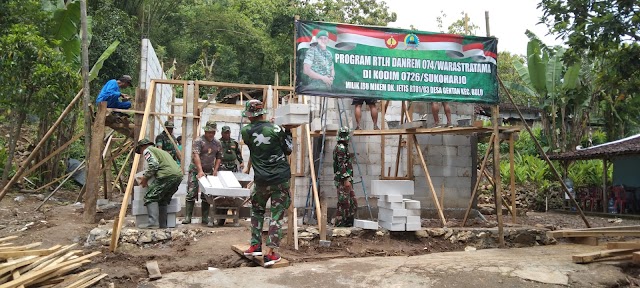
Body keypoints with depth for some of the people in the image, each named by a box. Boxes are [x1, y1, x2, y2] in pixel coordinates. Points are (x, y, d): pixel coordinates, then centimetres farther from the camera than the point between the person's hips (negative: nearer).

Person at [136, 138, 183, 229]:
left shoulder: (147, 150, 11)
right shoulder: (160, 151, 38)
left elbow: (153, 164, -7)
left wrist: (145, 178, 4)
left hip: (167, 175, -8)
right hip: (179, 175, 8)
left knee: (150, 197, -5)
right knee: (163, 200, 17)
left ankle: (153, 222, -19)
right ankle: (162, 225, 15)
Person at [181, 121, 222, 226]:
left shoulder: (217, 144, 8)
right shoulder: (198, 141, -10)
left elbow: (218, 158, 16)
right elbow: (196, 156, -19)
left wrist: (215, 170, 2)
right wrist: (200, 171, -28)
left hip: (209, 172, 5)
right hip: (196, 171, -5)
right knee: (191, 193, -5)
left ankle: (205, 218, 12)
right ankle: (188, 217, 4)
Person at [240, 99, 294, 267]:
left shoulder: (246, 132, -3)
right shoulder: (276, 129, -7)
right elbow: (288, 150, 3)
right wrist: (288, 132, 13)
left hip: (262, 180, 2)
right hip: (281, 178, -1)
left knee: (257, 210, 23)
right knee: (277, 214, 4)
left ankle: (255, 246, 23)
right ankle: (270, 253, 2)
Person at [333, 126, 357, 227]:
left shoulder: (342, 147, 19)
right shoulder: (341, 148, -14)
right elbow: (342, 165, -21)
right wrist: (346, 179, -23)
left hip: (347, 179, 10)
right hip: (343, 179, -10)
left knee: (353, 202, 12)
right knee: (343, 202, -5)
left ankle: (349, 222, 18)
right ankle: (339, 223, 1)